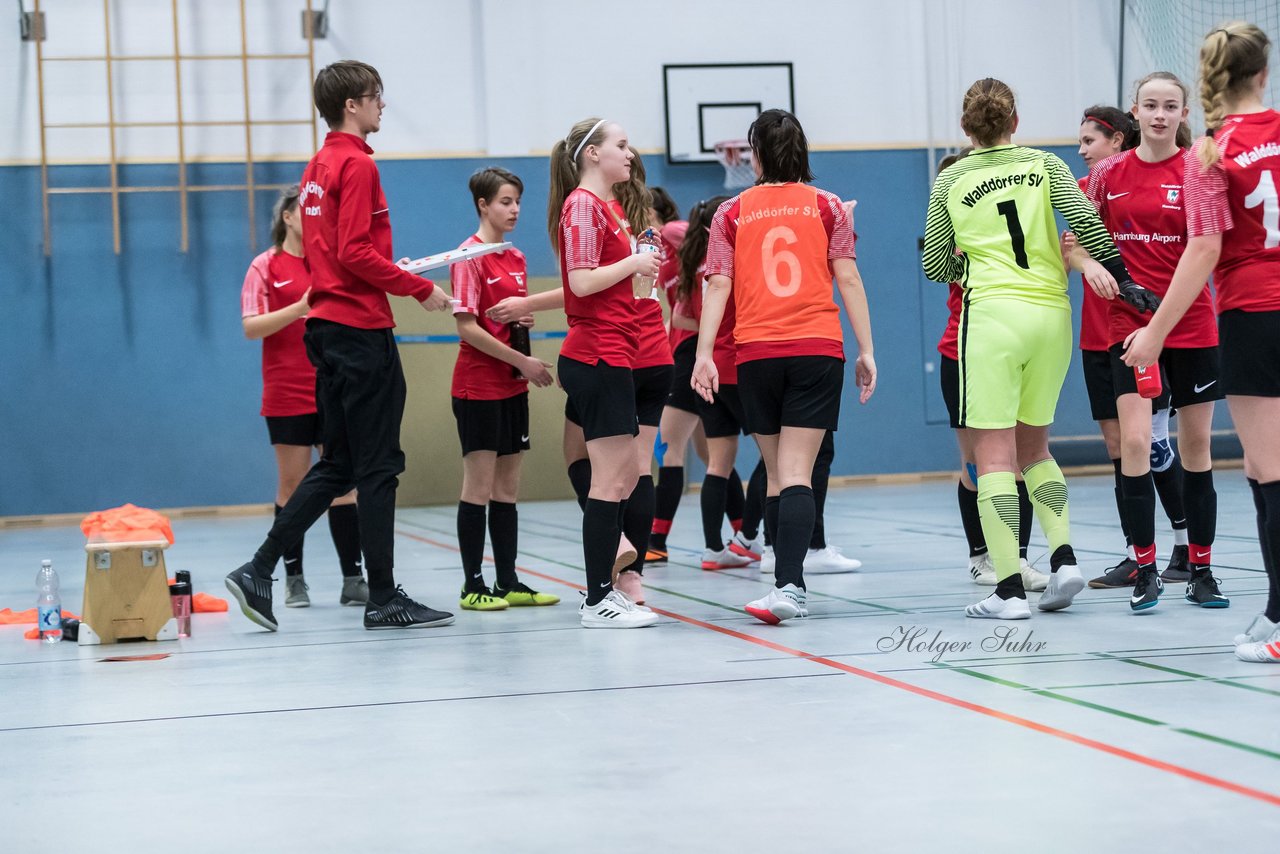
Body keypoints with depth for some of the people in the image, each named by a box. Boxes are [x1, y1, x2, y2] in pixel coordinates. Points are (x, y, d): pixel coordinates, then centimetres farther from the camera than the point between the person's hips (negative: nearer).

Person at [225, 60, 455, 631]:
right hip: (361, 328, -9)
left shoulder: (319, 167, 16)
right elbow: (355, 253, -20)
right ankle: (384, 599, 2)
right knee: (378, 466, -3)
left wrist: (388, 274, 19)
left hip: (327, 325, 9)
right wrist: (419, 289, -12)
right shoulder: (357, 164, -12)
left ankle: (258, 572, 7)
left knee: (338, 465, 12)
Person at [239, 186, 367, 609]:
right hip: (288, 395, -3)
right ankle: (294, 579, 11)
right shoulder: (266, 266, 0)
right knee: (292, 485, 2)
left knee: (343, 485, 1)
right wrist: (299, 309, -21)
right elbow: (251, 327, -8)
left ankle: (353, 581, 3)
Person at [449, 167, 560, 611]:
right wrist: (522, 361, -16)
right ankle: (473, 586, 0)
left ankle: (508, 583, 13)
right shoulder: (470, 255, -10)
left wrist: (529, 366, 3)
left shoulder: (516, 258, 13)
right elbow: (466, 326, -16)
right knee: (479, 486, -4)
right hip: (478, 387, -7)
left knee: (507, 487, 9)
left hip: (512, 386, 7)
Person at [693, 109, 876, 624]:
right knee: (796, 474, -7)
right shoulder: (826, 206, 6)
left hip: (756, 354, 1)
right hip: (818, 350, -1)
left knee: (776, 475, 12)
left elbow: (718, 286, -1)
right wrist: (866, 350, 4)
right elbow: (847, 278, 1)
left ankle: (790, 587, 16)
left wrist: (705, 354, -2)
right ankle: (788, 586, -23)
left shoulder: (731, 213, 7)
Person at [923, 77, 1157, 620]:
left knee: (994, 455, -3)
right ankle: (1063, 557, 2)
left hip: (992, 313, -3)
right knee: (1034, 447, 19)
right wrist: (1121, 280, 0)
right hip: (1052, 312, 3)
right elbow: (1086, 220, -6)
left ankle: (1010, 589, -10)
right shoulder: (1043, 166, 8)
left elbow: (935, 268, 10)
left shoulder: (950, 182, 6)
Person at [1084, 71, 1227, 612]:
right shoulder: (1109, 173, 4)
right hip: (1129, 322, 1)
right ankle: (1145, 571, -2)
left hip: (1192, 327, 0)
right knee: (1134, 444, -11)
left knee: (1196, 450, 7)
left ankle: (1200, 572, 17)